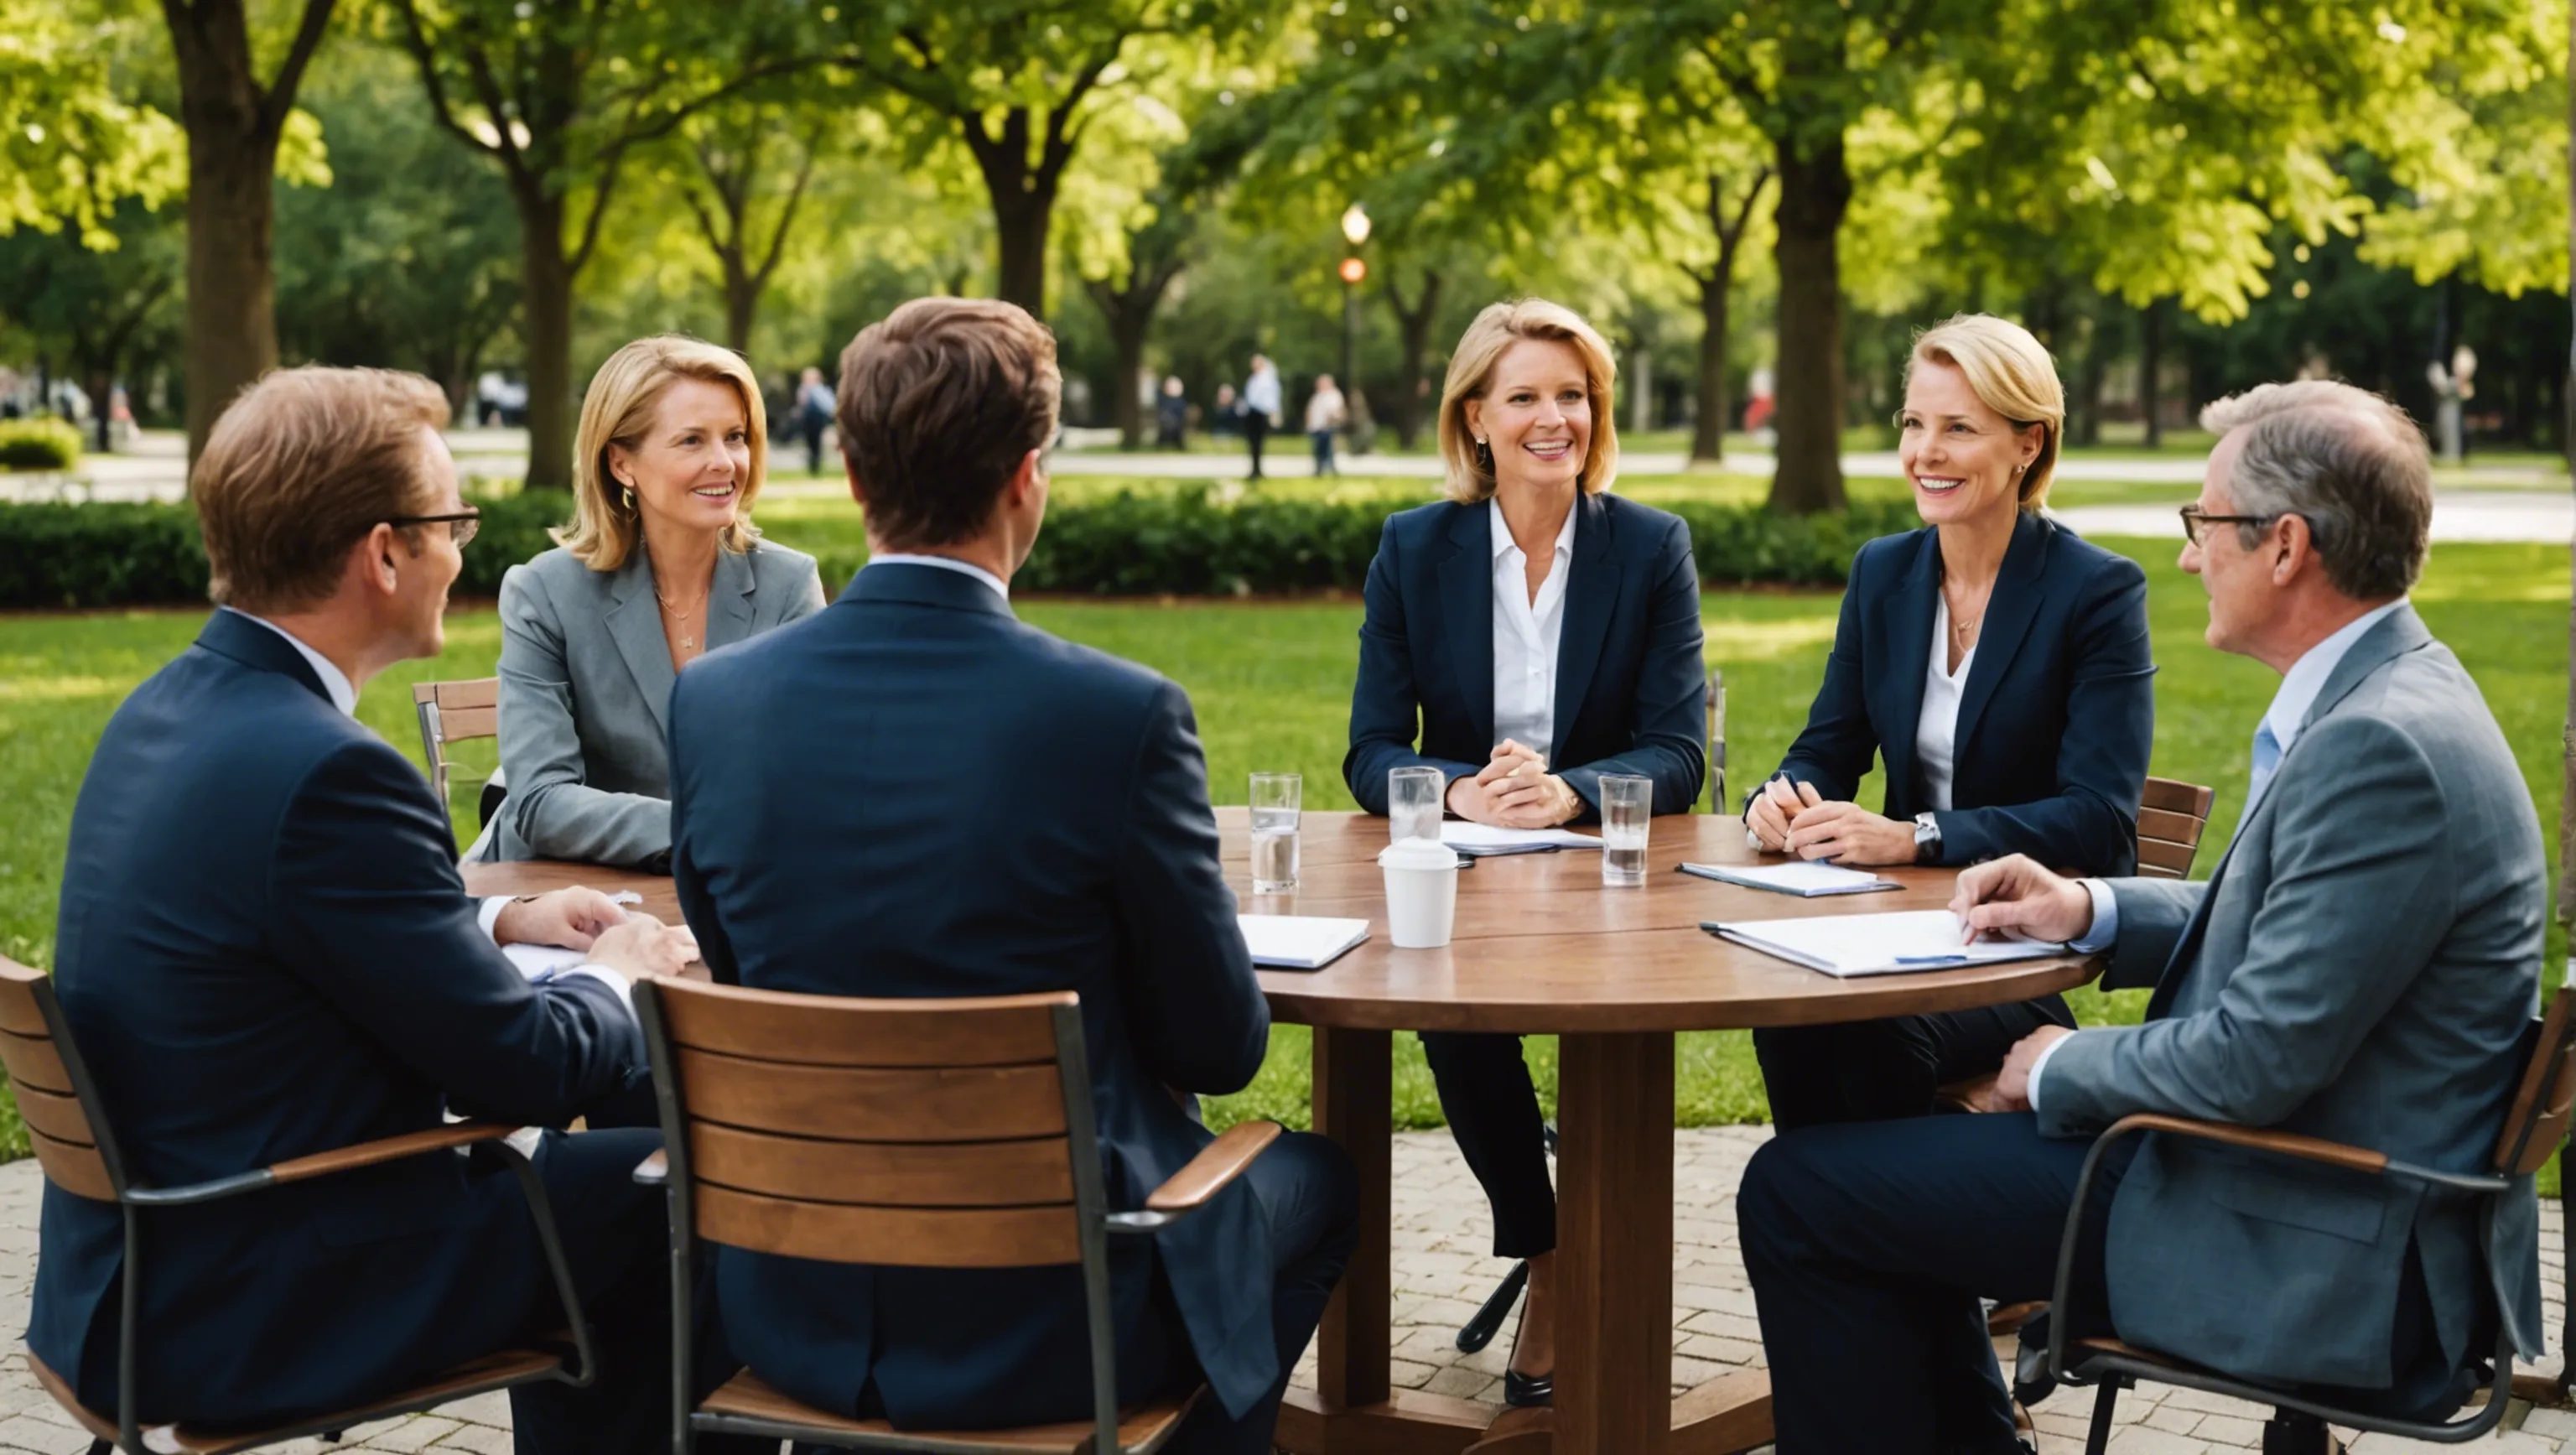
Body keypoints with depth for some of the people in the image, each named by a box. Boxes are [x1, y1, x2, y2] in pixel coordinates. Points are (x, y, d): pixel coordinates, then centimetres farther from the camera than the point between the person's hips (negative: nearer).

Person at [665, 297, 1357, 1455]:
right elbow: (1220, 1049, -9)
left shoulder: (713, 699, -8)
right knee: (1311, 1178, 27)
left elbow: (734, 977, 6)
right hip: (1042, 1327, -4)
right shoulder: (1122, 716, -20)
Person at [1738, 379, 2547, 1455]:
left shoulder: (2382, 745, -24)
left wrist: (2060, 1071, -9)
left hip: (2311, 1256, -10)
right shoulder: (2387, 697, 9)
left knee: (1797, 1195, -7)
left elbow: (2258, 1060, -25)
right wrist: (2093, 911, 8)